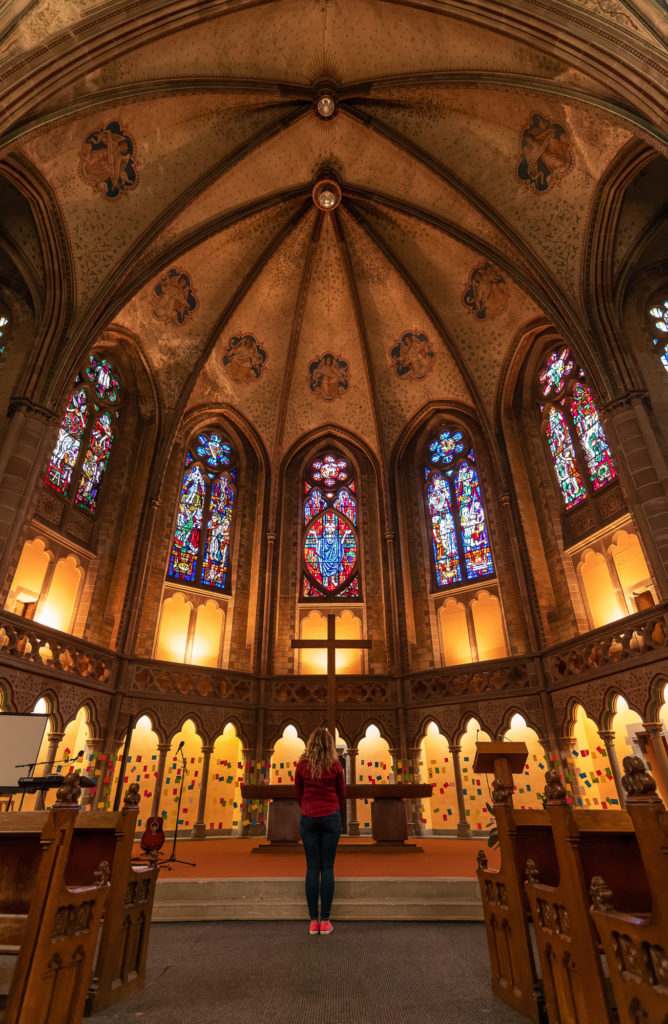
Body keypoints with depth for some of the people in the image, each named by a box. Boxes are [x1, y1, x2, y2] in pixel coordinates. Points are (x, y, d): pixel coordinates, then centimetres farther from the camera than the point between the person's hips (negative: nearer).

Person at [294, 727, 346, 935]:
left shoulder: (302, 764, -1)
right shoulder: (335, 765, -4)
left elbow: (298, 793, 9)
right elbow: (342, 794, 6)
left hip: (308, 818, 1)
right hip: (331, 817, -1)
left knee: (312, 868, 7)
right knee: (327, 868, 5)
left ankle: (313, 921, 11)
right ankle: (325, 921, 9)